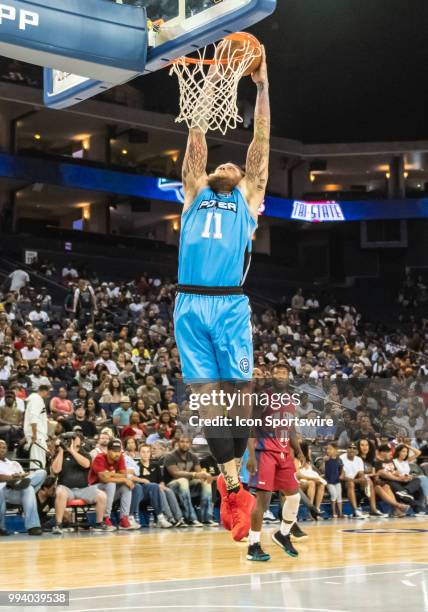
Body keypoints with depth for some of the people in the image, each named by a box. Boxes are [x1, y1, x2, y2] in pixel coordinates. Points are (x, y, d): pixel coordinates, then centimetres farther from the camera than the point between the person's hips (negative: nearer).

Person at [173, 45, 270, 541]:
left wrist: (262, 85, 12)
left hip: (230, 304, -1)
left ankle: (229, 482, 12)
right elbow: (196, 139, 18)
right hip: (190, 304, 1)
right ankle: (234, 488, 2)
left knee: (238, 392, -3)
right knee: (206, 394, -2)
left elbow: (260, 143, 13)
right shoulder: (195, 194, 21)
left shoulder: (248, 198, 17)